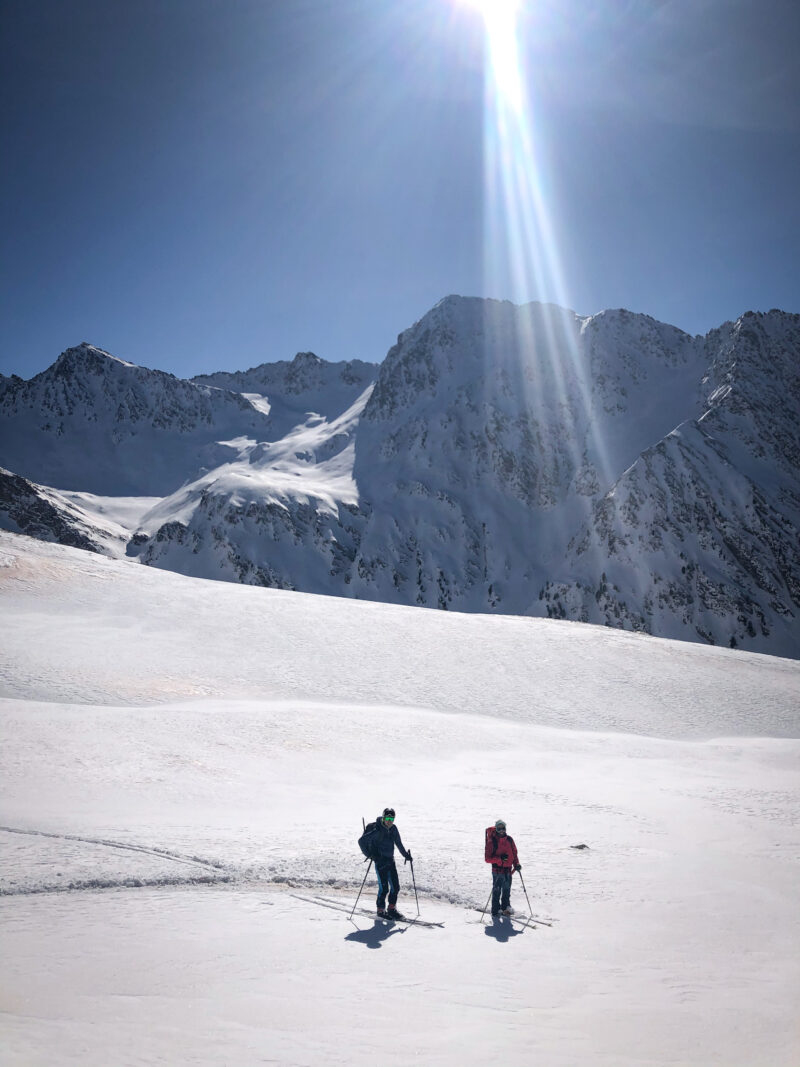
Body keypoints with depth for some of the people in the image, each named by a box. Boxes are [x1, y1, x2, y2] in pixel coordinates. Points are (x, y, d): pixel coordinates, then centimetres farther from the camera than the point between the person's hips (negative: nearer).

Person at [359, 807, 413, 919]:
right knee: (384, 887, -7)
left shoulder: (393, 829, 2)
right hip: (380, 861, -6)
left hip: (390, 860, 6)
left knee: (395, 886, 5)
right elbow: (361, 841, -14)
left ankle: (392, 909, 20)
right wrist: (369, 855, -16)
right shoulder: (377, 830, -17)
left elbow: (399, 843, 17)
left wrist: (406, 855, 9)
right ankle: (381, 910, 11)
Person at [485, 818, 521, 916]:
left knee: (507, 890, 15)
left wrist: (516, 864, 1)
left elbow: (514, 853, 14)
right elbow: (487, 858, -12)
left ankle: (506, 907, 30)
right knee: (497, 891, 0)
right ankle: (496, 910, 10)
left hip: (508, 869, 5)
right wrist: (500, 859, -23)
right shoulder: (492, 842, -11)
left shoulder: (509, 839, 4)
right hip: (497, 870, -5)